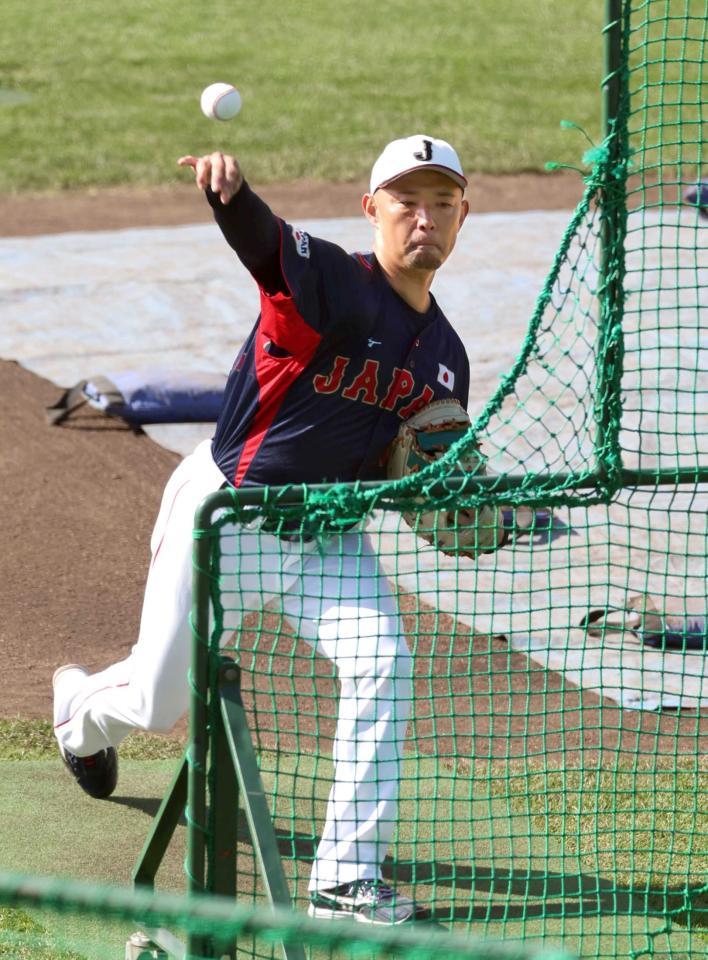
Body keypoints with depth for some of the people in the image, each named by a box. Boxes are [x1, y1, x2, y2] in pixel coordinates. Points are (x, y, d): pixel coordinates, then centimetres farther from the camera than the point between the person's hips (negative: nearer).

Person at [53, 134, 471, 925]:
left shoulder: (443, 356, 2)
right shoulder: (332, 283, -20)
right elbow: (259, 237, -42)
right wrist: (230, 190, -66)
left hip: (326, 536, 5)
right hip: (227, 516, -5)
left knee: (381, 663, -19)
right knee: (159, 701, 7)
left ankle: (346, 877, -13)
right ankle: (82, 711, 47)